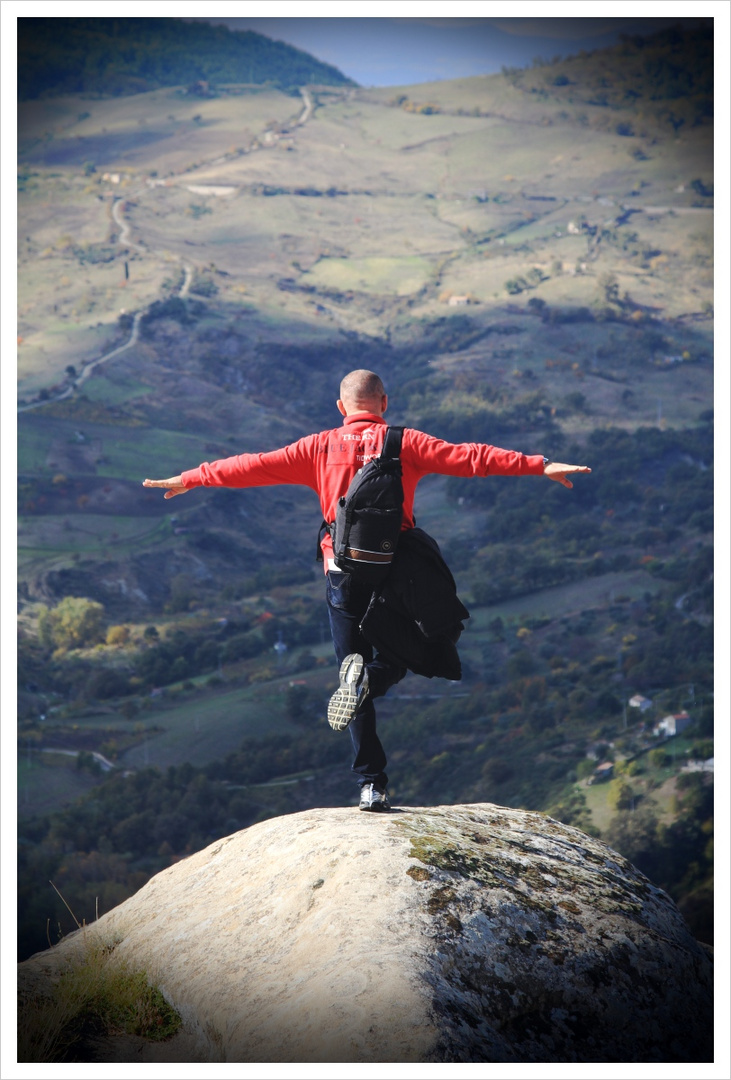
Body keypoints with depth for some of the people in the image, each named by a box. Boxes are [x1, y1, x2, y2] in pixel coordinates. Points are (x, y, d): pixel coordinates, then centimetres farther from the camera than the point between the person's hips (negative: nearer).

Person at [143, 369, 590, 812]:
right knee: (394, 662, 19)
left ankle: (372, 784, -2)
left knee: (353, 669, 7)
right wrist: (538, 466, -5)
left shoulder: (321, 447, 6)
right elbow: (468, 458, -5)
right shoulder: (404, 443, 2)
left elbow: (256, 466, 8)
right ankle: (368, 676, -20)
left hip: (343, 572, 1)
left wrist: (192, 478, 17)